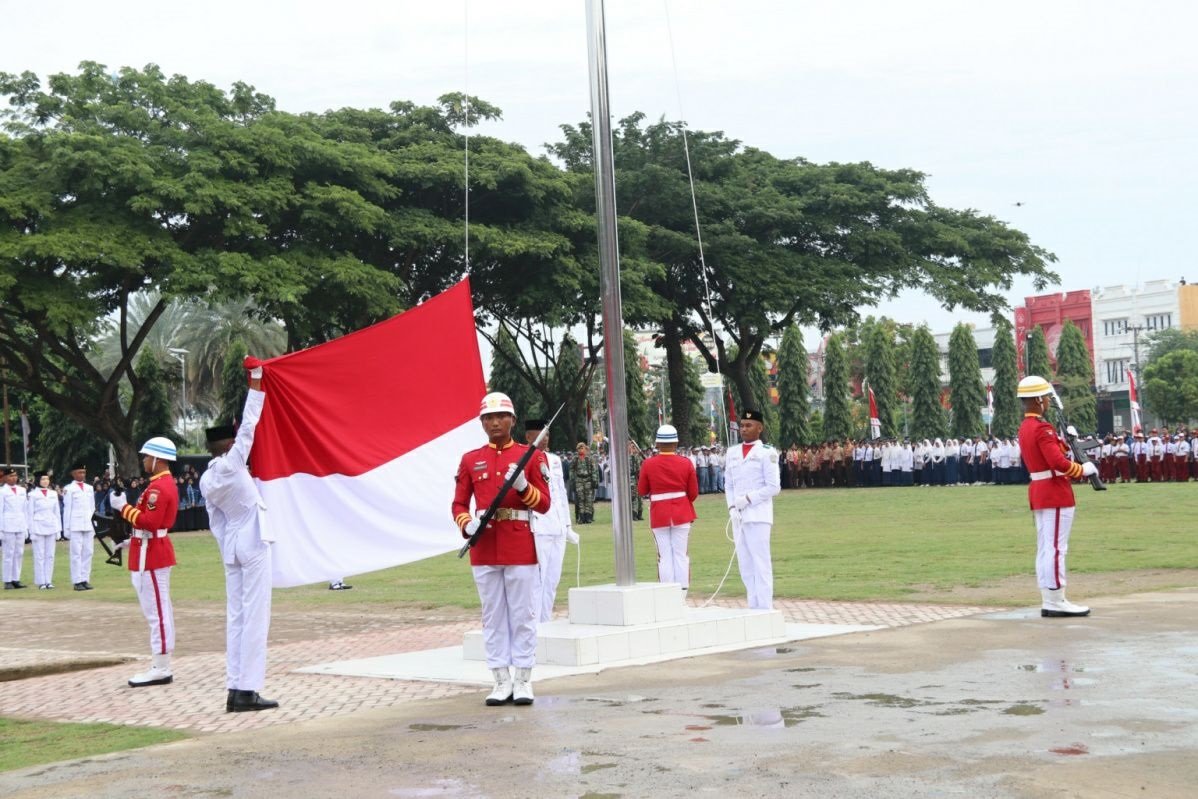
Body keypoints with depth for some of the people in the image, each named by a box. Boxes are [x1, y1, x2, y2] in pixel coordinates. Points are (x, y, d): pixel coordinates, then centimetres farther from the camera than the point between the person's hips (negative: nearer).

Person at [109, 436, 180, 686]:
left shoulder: (158, 487, -18)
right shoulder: (165, 483, 15)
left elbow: (150, 522, -25)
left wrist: (123, 507, -18)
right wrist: (134, 540, 18)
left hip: (151, 555, -11)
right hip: (153, 551, 11)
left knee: (157, 611, -8)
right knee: (159, 610, 12)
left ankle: (160, 669, -5)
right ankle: (161, 665, 17)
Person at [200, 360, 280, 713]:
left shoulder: (206, 480, 8)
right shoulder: (231, 464, -12)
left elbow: (215, 521, 12)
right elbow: (249, 425, -8)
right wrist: (256, 383, -2)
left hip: (231, 546, 8)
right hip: (252, 542, -8)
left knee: (236, 616, 8)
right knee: (255, 616, -6)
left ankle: (235, 689, 8)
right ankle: (247, 690, -7)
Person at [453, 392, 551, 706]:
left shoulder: (532, 457, 2)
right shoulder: (470, 460, 8)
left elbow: (544, 504, 1)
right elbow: (459, 504, 10)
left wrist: (522, 486, -17)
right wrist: (467, 525, -10)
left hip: (521, 546, -2)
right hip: (484, 547, 2)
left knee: (523, 614, 0)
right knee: (493, 615, 5)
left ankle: (523, 680, 7)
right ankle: (502, 680, 11)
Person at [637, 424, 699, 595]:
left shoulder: (648, 464, -6)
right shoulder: (686, 464, -4)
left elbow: (641, 491, 2)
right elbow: (693, 493, 1)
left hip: (659, 515, 0)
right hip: (682, 514, 0)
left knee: (665, 557, 4)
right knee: (681, 555, 5)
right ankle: (681, 596, 5)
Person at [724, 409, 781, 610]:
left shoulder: (766, 453, -4)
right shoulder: (732, 452, 14)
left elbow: (774, 487, -7)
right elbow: (728, 485, 15)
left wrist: (748, 498, -13)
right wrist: (732, 508, 0)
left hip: (758, 516, -6)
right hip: (738, 517, 6)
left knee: (761, 564, -7)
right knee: (745, 566, 9)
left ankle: (765, 609, -5)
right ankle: (753, 608, 15)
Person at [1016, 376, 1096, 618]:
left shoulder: (1024, 428, 13)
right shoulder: (1043, 428, -18)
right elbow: (1059, 463, -25)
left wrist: (1065, 441, 9)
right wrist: (1084, 469, -12)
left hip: (1038, 493, 10)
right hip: (1056, 493, -10)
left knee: (1045, 549, 10)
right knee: (1056, 548, -7)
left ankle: (1048, 601, 14)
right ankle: (1056, 601, -5)